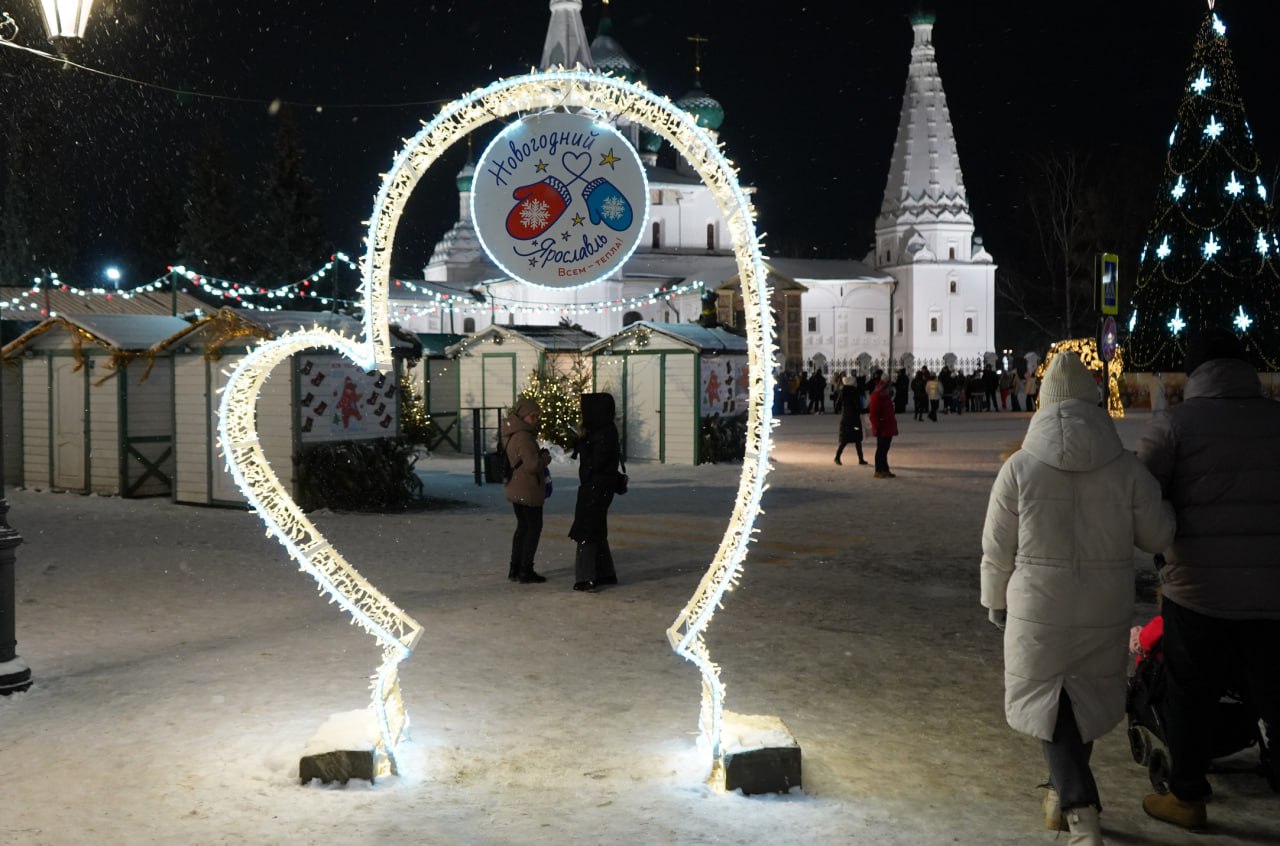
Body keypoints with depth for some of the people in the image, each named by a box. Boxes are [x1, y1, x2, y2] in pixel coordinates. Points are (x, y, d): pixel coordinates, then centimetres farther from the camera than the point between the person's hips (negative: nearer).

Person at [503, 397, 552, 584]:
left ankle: (515, 569, 23)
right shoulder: (523, 437, -22)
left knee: (523, 526, 19)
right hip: (528, 491, -9)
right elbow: (533, 464, -27)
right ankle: (525, 571, 4)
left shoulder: (511, 434, 9)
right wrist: (546, 457, -8)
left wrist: (540, 455, 7)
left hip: (515, 489, 9)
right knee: (534, 528, 1)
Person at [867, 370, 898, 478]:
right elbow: (872, 414, -20)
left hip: (889, 428, 9)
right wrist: (876, 427, -22)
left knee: (885, 449, 14)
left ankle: (885, 470, 21)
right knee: (881, 449, -3)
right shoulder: (876, 395, -16)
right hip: (882, 429, -9)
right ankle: (878, 471, 4)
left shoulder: (885, 394, 13)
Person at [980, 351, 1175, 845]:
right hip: (1106, 611, 2)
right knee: (1086, 697, 19)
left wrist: (995, 601, 12)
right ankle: (1063, 795, 34)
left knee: (1048, 698, 6)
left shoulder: (1019, 468, -10)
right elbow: (1157, 536, 2)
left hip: (1040, 608, -2)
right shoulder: (1126, 469, -8)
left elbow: (997, 550, -4)